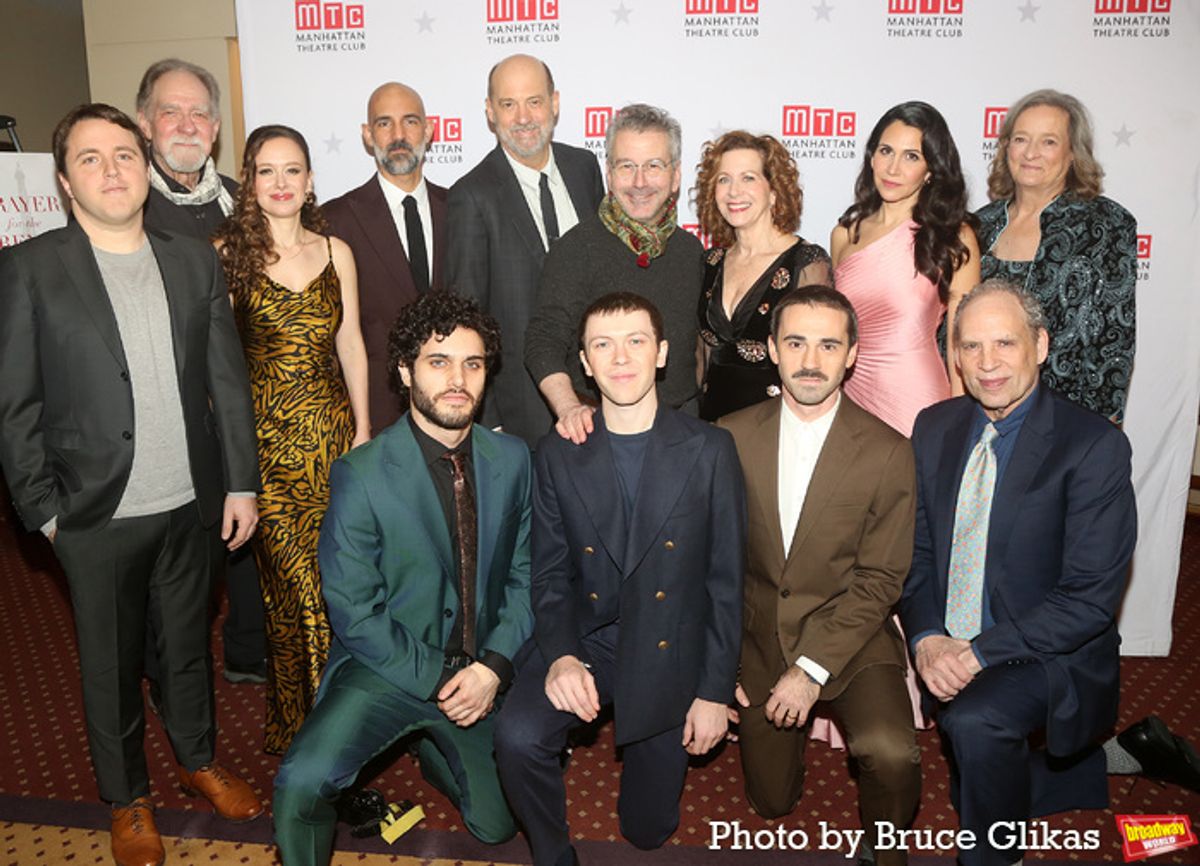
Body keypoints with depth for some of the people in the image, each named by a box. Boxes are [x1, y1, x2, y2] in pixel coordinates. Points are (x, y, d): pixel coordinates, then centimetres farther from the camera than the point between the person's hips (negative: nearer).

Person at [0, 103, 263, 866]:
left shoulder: (195, 261, 4)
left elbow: (227, 380, 4)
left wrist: (241, 482, 2)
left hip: (193, 505, 3)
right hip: (98, 517, -2)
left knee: (190, 644, 20)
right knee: (112, 665, 15)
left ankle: (199, 760, 43)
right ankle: (128, 799, 36)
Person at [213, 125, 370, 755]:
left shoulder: (335, 252, 7)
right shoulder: (227, 253, -2)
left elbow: (350, 344, 10)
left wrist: (362, 427, 8)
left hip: (331, 429, 3)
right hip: (266, 434, -2)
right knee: (290, 576, 1)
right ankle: (297, 721, 20)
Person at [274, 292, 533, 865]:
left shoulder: (512, 459, -3)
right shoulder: (362, 475, -16)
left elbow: (523, 576, 1)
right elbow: (353, 612, -14)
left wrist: (493, 667, -11)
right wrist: (436, 682, -16)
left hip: (481, 672, 4)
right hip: (388, 668, -4)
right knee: (301, 782, -30)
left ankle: (425, 743, 44)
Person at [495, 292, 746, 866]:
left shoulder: (709, 451, -6)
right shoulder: (557, 456, -1)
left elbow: (725, 581, -4)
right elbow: (551, 574, 0)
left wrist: (714, 692, -5)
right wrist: (560, 656, -18)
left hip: (667, 653, 0)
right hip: (582, 640, 1)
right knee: (517, 736, -28)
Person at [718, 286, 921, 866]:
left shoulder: (888, 453, -10)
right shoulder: (731, 437, -4)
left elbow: (880, 579, -10)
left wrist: (812, 669, -17)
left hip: (850, 639, -2)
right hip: (757, 637, 2)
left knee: (890, 753, -28)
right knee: (772, 802, 11)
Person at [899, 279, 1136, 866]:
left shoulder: (1095, 446, -16)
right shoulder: (935, 428, 1)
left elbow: (1091, 598, -19)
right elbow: (916, 549, 4)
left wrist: (980, 652, -24)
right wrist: (927, 637, -13)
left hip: (1047, 659, -6)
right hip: (948, 657, 6)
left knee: (974, 720, -34)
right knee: (976, 794, 20)